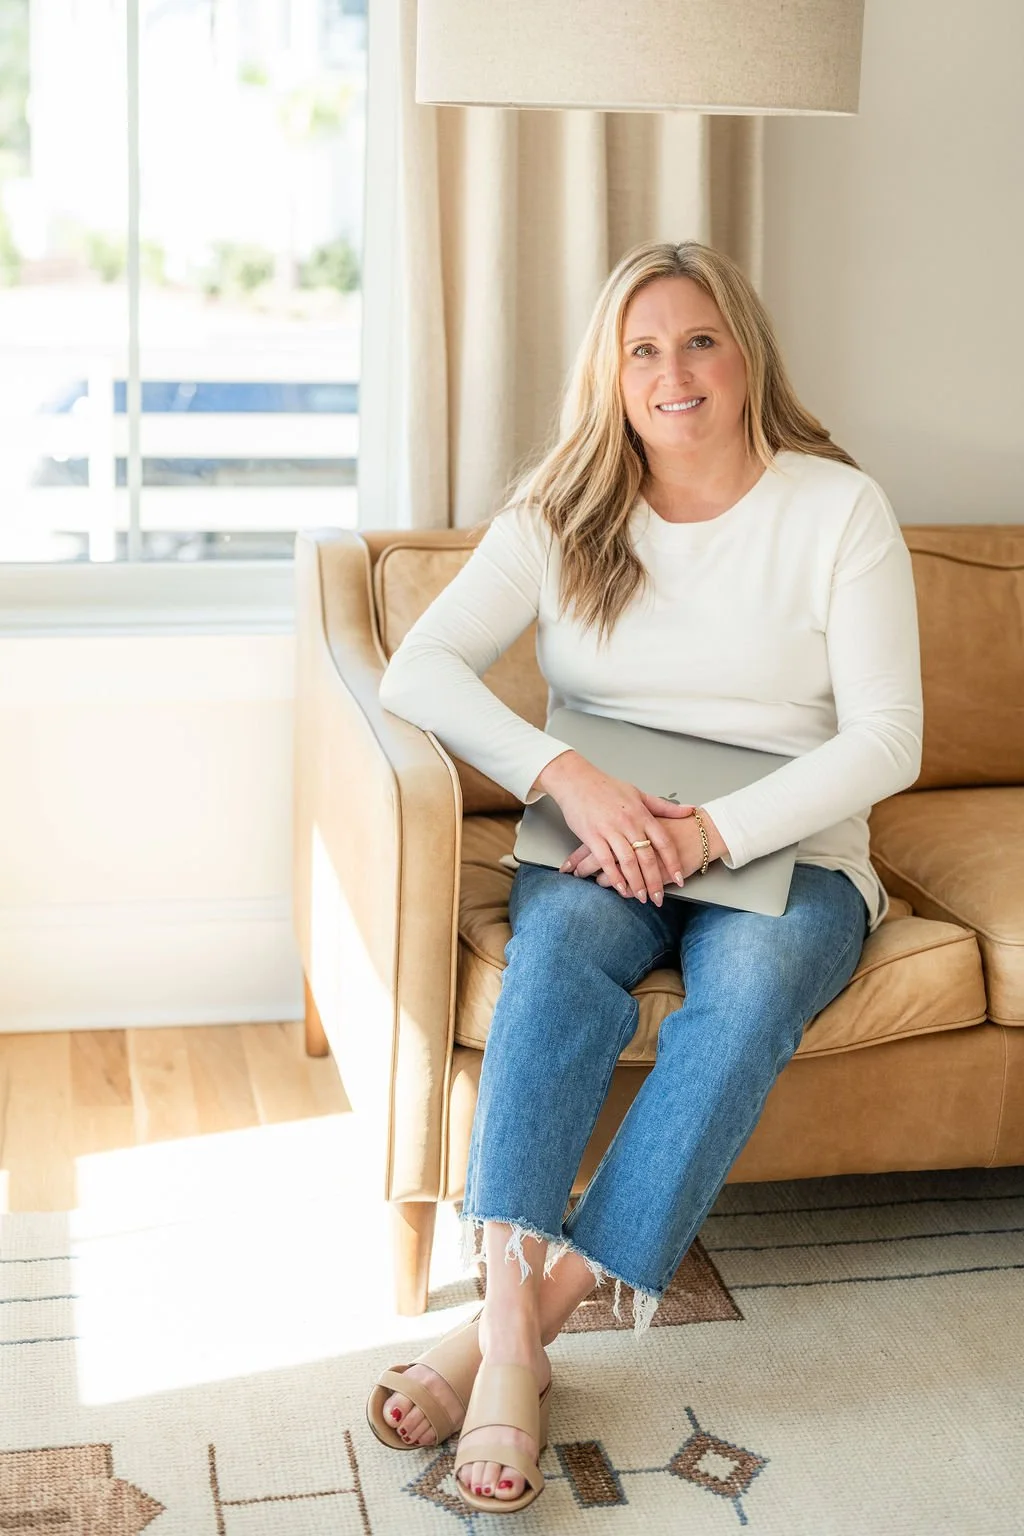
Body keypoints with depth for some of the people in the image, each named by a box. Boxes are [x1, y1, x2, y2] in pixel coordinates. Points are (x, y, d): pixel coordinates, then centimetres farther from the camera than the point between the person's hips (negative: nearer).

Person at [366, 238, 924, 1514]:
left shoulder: (838, 509, -2)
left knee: (750, 980, -35)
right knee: (565, 935, -34)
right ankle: (510, 1330, -41)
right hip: (601, 842, 1)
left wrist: (713, 830, -22)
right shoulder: (560, 514, 4)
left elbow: (886, 742, -8)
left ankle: (530, 1316, -35)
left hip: (786, 852, -1)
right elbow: (417, 669, -7)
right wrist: (569, 776, -23)